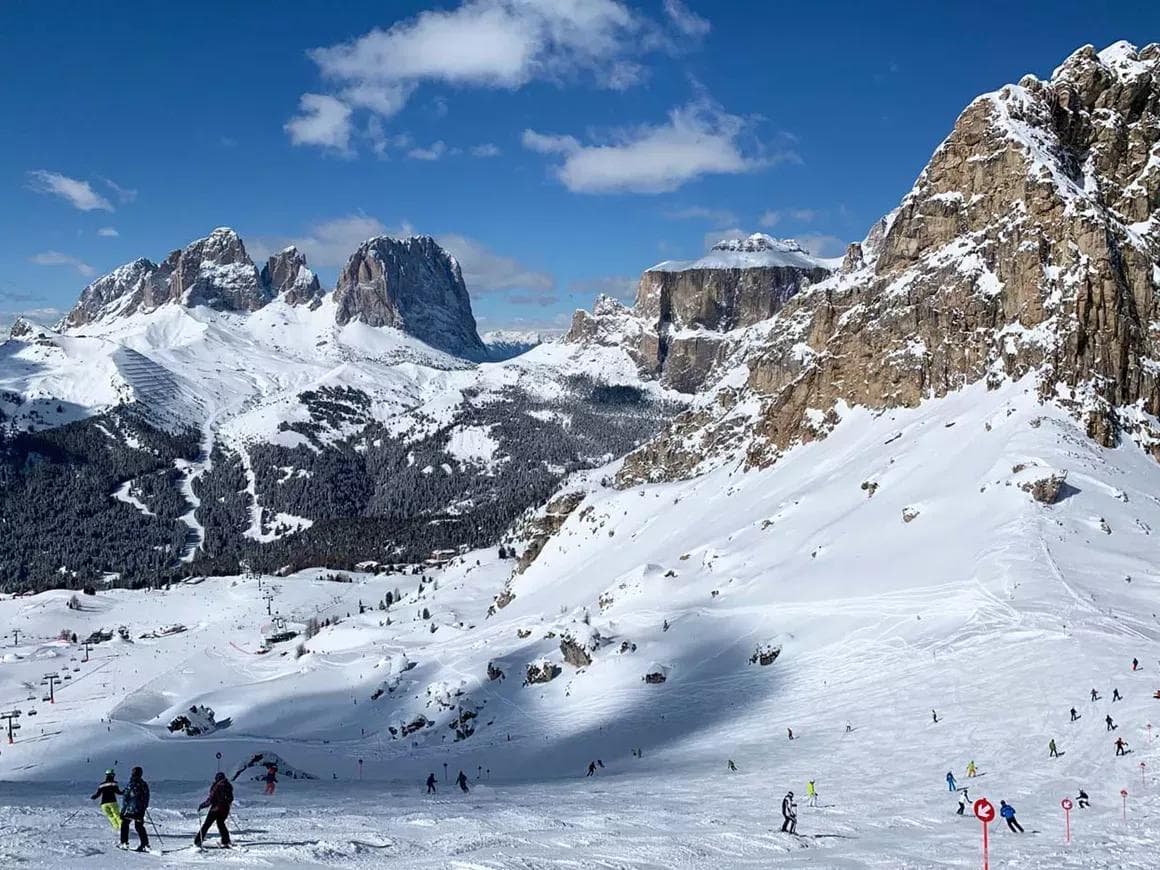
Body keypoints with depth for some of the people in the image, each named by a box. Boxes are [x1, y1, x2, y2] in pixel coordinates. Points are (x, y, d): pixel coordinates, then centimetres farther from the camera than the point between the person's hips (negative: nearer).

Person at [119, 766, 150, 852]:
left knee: (124, 824, 13)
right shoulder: (144, 785, 4)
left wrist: (122, 811, -7)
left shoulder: (130, 785, -12)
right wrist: (144, 807, 25)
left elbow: (126, 798, -12)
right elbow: (147, 798, 13)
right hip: (140, 810, 5)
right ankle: (145, 844, 5)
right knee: (139, 826, 12)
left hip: (130, 809, -5)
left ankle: (124, 843, 9)